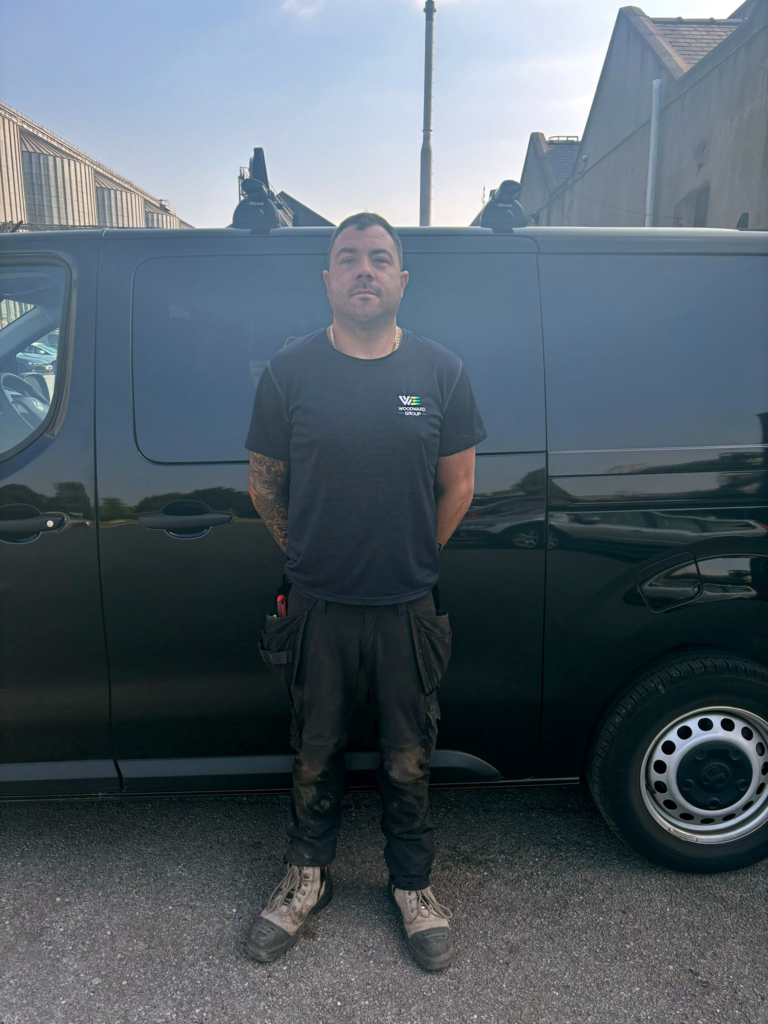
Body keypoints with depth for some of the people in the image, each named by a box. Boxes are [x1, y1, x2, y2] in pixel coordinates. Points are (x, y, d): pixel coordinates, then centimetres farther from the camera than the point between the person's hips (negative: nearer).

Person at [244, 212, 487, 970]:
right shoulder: (289, 370, -3)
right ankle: (307, 878, 41)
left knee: (407, 759, 15)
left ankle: (412, 884, 39)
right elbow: (264, 484, 4)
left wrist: (412, 560, 7)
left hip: (408, 607, 1)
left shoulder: (441, 372, -1)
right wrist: (309, 558, 6)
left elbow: (458, 486, 5)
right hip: (316, 605, 0)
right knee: (315, 752, 17)